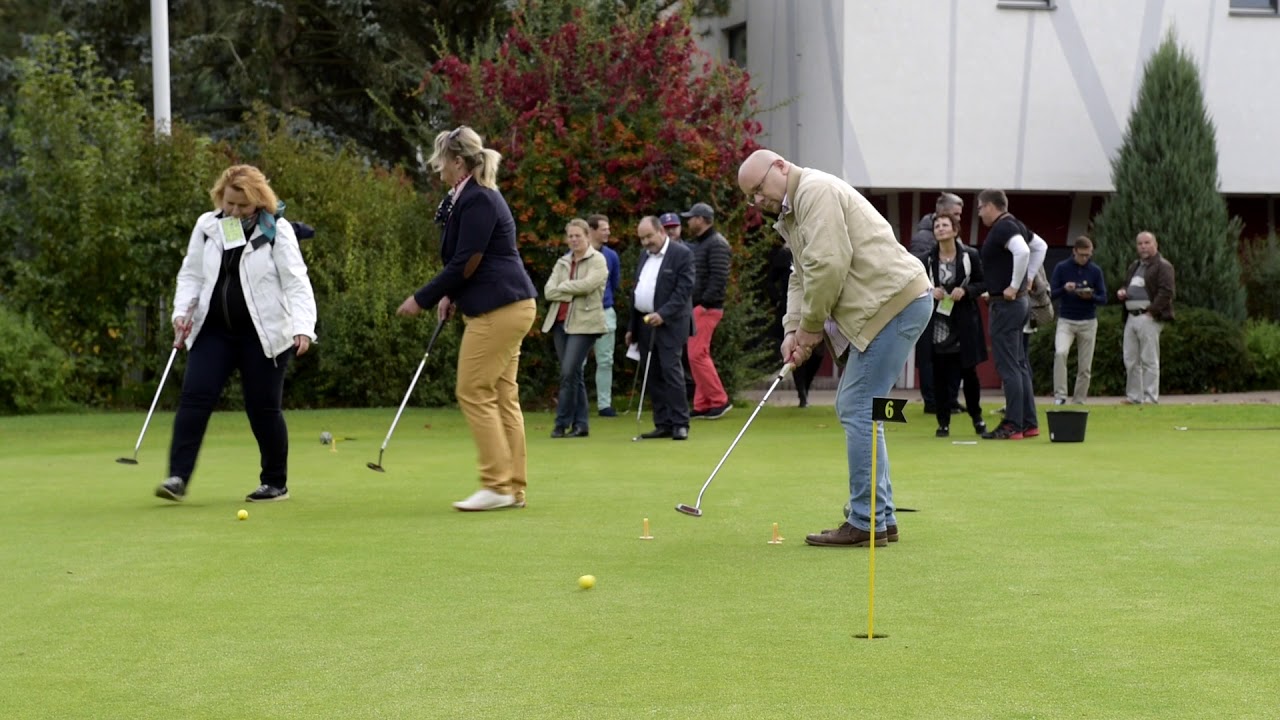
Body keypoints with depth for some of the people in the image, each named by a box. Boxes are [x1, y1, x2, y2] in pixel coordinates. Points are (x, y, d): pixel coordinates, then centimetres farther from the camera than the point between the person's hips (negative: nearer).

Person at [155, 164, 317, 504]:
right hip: (214, 330, 4)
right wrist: (182, 311, -2)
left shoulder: (277, 230, -6)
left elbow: (296, 282, -10)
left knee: (263, 407, 2)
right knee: (195, 396, -9)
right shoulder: (206, 225, 6)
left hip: (263, 334, -3)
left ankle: (276, 482, 17)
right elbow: (191, 274, 14)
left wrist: (303, 327, -22)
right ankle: (178, 477, -10)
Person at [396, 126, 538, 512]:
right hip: (506, 306, 10)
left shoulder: (478, 201, -16)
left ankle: (498, 485, -5)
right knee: (501, 395, 10)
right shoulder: (472, 196, 16)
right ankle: (513, 487, 12)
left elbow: (466, 262, -18)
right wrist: (451, 295, 10)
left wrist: (422, 299, -10)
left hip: (498, 309, -10)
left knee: (474, 393, -7)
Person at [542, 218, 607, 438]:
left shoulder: (598, 261, -1)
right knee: (574, 374, 7)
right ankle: (580, 424, 11)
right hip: (560, 321, 6)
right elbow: (548, 291, 4)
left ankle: (562, 422, -6)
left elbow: (587, 284, -17)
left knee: (569, 372, -13)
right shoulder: (562, 262, 16)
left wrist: (563, 287, -4)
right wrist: (571, 294, -10)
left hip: (584, 323, -6)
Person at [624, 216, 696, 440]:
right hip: (645, 322, 7)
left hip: (669, 323, -7)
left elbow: (684, 289, -13)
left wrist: (663, 314, -21)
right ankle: (663, 424, 8)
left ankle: (680, 424, -9)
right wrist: (632, 327, 18)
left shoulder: (682, 254, -6)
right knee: (653, 375, 5)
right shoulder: (645, 255, 17)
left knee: (670, 370, -13)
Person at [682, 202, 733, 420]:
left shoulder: (716, 244, -11)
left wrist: (705, 303, -20)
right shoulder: (695, 244, 18)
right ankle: (703, 404, 12)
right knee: (700, 355, 9)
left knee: (697, 354, -12)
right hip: (694, 307, 10)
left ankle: (719, 400, -7)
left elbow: (719, 277, -18)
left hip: (706, 308, -10)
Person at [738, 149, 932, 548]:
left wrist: (811, 326, -10)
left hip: (895, 302, -11)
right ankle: (880, 518, 17)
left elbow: (828, 265, -20)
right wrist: (793, 329, 6)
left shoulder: (815, 191, -12)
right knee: (854, 408, 13)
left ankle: (867, 523, -7)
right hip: (885, 307, 11)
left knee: (858, 410, -10)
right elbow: (802, 276, 22)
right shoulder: (792, 211, 21)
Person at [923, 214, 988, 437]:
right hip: (938, 324, 1)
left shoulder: (970, 256, -3)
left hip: (964, 323, -1)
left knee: (968, 371, 5)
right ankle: (943, 422, 9)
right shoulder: (928, 259, 0)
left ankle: (976, 417, 22)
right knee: (940, 374, 1)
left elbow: (984, 283, 2)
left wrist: (965, 290, -15)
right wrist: (930, 292, -11)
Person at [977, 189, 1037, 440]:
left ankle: (1012, 426, -6)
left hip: (1005, 304, -10)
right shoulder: (1015, 226, 13)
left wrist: (1014, 286, -23)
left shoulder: (1003, 228, -16)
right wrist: (1028, 279, 19)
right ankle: (1028, 423, 16)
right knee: (1019, 365, 13)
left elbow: (1023, 252, -32)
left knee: (1008, 366, -7)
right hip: (1019, 301, 10)